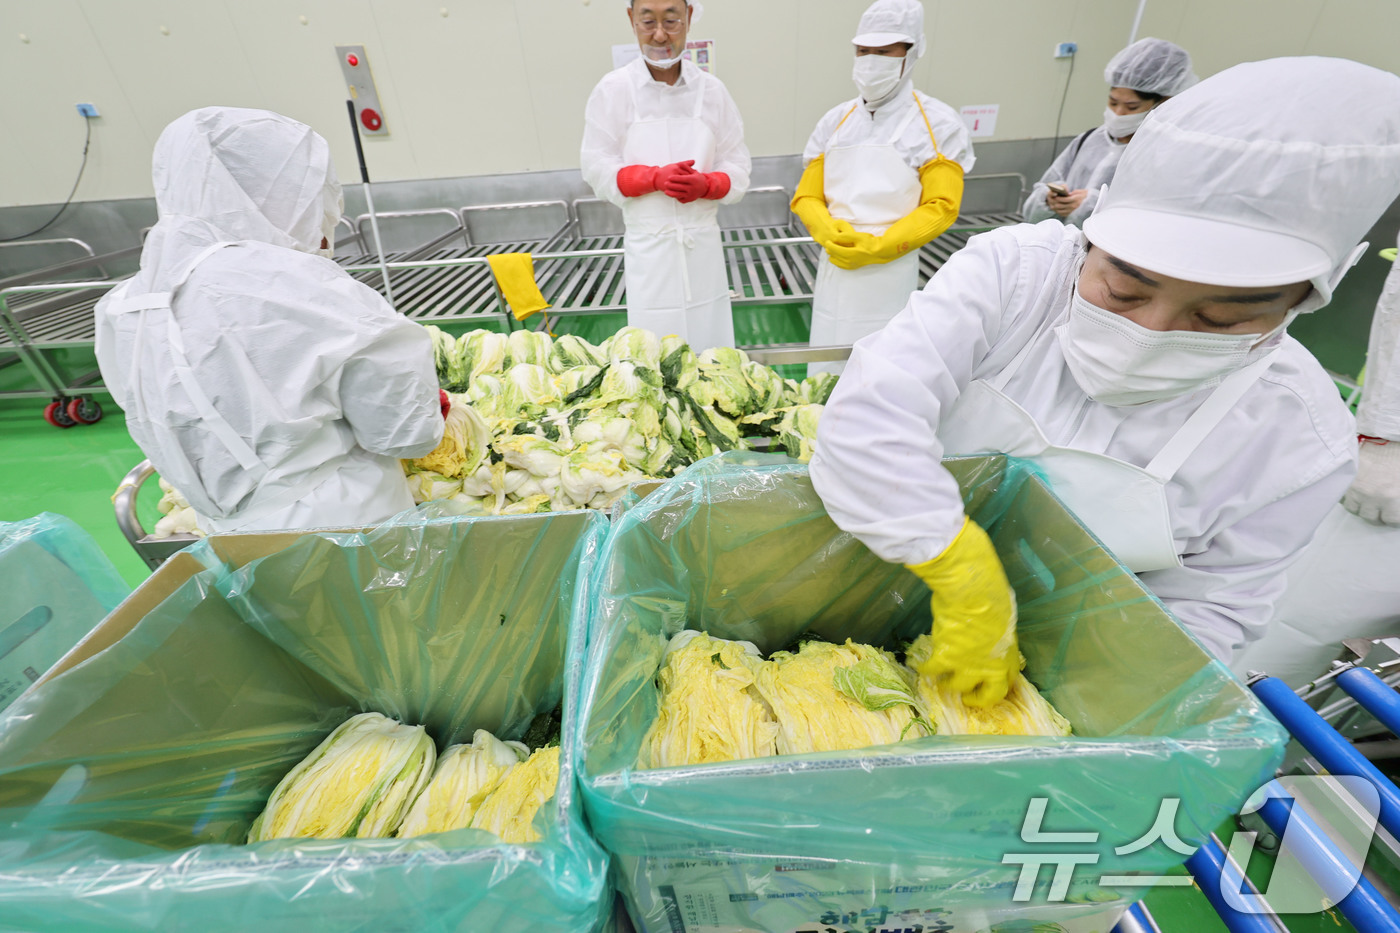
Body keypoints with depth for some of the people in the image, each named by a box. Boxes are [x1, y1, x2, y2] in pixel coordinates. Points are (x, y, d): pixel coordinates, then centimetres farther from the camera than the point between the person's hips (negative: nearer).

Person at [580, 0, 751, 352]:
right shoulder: (613, 89, 1)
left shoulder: (712, 89, 7)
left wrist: (706, 184, -15)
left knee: (713, 356, 7)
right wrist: (656, 177, -16)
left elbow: (737, 168, 8)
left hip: (704, 246, 2)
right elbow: (598, 169, 0)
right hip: (649, 249, -2)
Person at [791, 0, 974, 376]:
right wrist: (829, 233, -12)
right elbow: (806, 196, 10)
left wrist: (876, 247, -17)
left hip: (891, 272, -3)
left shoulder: (936, 123, 2)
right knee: (825, 375, 8)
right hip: (835, 269, 4)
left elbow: (941, 207, -5)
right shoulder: (836, 120, 13)